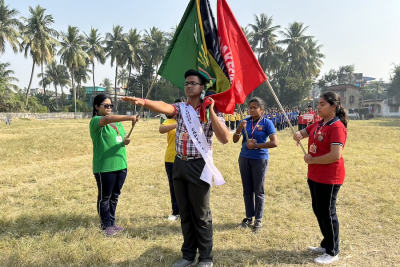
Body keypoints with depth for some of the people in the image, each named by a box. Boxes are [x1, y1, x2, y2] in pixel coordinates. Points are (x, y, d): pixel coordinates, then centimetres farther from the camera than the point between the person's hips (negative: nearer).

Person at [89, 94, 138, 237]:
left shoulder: (117, 121, 15)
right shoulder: (95, 121, -9)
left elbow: (122, 138, 20)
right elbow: (107, 119, -32)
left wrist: (126, 141, -4)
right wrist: (130, 117, -38)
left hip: (121, 165, 7)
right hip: (104, 167, -7)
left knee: (115, 196, 16)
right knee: (104, 197, 7)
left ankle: (112, 222, 30)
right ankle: (106, 226, 20)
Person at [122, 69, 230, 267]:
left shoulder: (212, 112, -4)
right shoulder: (180, 109, 6)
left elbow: (224, 138, -16)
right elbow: (164, 107, -17)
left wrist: (211, 111, -20)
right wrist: (143, 102, -37)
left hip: (198, 166, -4)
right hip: (179, 165, 5)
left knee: (201, 215, 5)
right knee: (185, 213, 14)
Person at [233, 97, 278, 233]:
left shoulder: (266, 123, -8)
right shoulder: (245, 122, 3)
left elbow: (274, 143, -15)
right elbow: (235, 140, 0)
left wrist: (256, 146, -16)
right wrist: (239, 128, -17)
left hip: (260, 159, -4)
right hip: (244, 159, 4)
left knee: (258, 191, 6)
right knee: (247, 190, 12)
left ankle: (258, 220, 19)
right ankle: (249, 217, 26)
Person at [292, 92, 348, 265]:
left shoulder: (337, 127, -19)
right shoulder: (318, 124, 8)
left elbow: (335, 155, -28)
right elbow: (302, 133, 19)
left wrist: (311, 160, -17)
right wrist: (298, 135, -6)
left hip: (329, 178, -9)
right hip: (314, 176, 9)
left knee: (327, 213, 3)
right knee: (318, 210, 18)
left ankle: (332, 252, 20)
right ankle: (326, 244, 35)